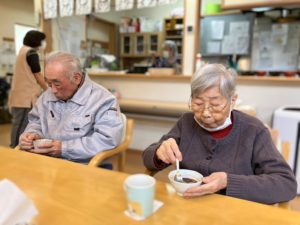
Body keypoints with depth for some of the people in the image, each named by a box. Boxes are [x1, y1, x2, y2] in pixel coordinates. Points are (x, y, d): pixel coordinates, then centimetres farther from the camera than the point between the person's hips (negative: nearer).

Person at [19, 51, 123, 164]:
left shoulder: (102, 100, -13)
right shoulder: (47, 95, 11)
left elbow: (108, 139, -21)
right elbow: (36, 122, 24)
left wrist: (65, 148, -20)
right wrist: (32, 135, 1)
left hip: (83, 167, -4)